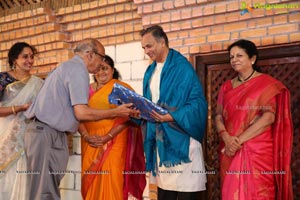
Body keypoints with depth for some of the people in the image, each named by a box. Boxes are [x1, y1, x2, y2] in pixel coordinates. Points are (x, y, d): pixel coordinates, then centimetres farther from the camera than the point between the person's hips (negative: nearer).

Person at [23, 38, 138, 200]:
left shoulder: (67, 66, 21)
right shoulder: (78, 69, -9)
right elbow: (81, 113, -17)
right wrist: (116, 112, -7)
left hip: (40, 131, 10)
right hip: (48, 134, -10)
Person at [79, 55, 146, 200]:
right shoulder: (87, 90, 13)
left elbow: (126, 117, -8)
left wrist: (107, 137, -15)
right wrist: (86, 136, -8)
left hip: (113, 143, -4)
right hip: (90, 144, 4)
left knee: (111, 179, -8)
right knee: (91, 180, 5)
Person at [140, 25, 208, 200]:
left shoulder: (182, 67, -9)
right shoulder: (151, 71, 15)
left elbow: (198, 103, -15)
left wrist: (171, 116, -25)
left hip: (181, 140, -7)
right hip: (160, 140, 7)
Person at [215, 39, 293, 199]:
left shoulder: (266, 84, -2)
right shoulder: (227, 86, 14)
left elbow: (269, 117, -13)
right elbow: (219, 115, 9)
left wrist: (239, 140, -15)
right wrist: (226, 138, -11)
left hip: (258, 152, -5)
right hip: (230, 151, 5)